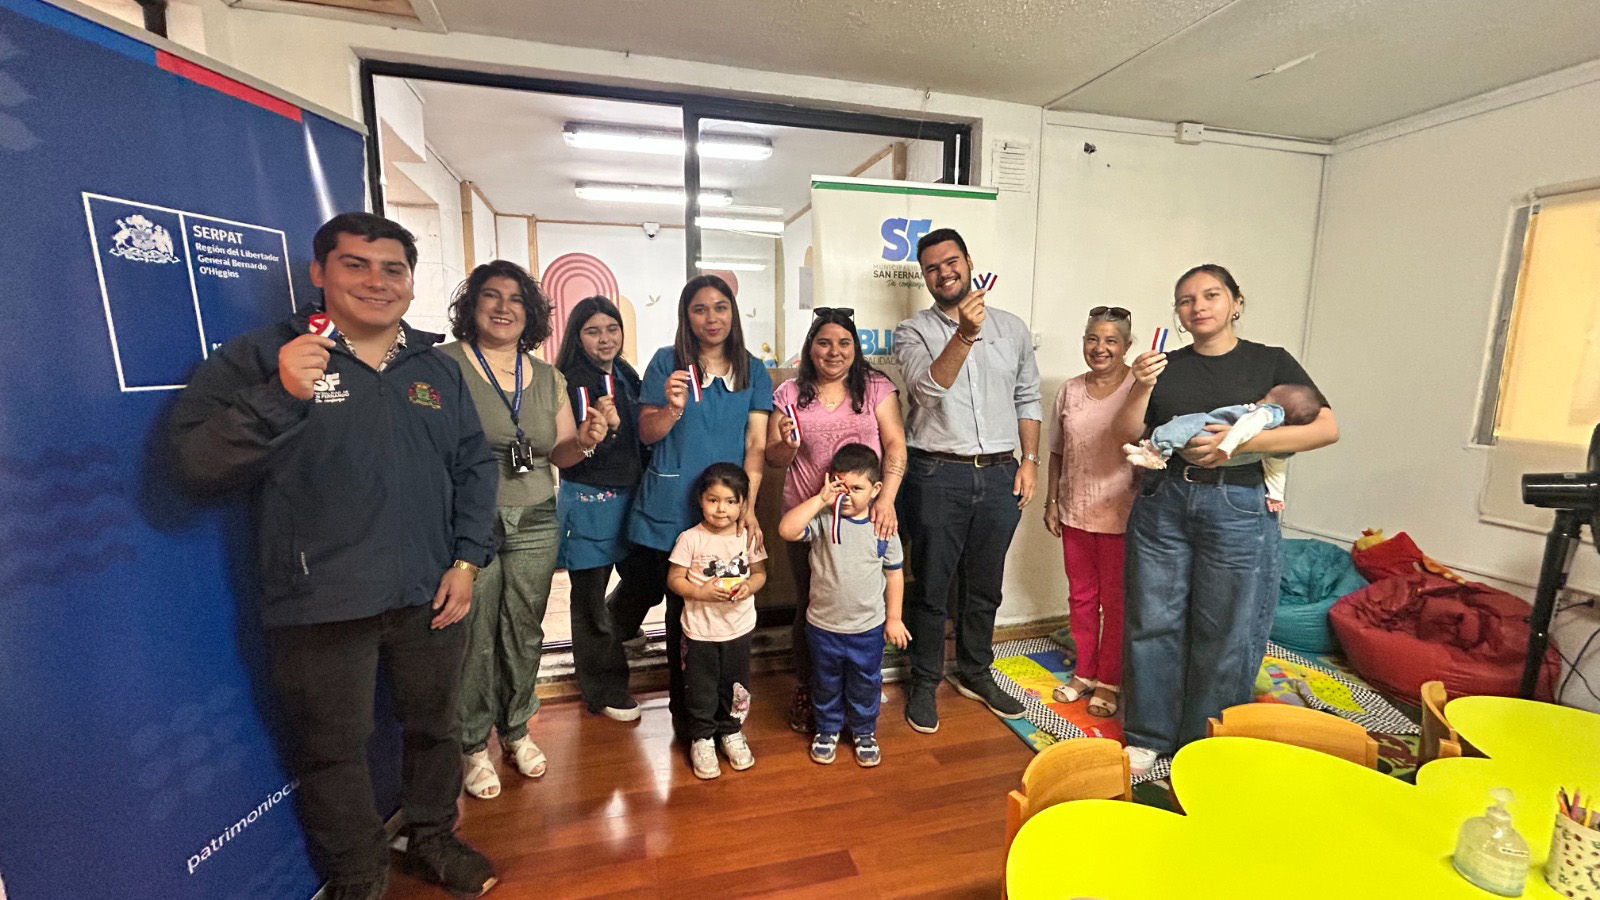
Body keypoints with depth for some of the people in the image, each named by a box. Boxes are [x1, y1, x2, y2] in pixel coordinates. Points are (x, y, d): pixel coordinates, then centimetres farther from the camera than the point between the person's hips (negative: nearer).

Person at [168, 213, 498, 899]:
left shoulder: (437, 369, 7)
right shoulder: (259, 358, -4)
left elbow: (475, 466, 8)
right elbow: (197, 462, -12)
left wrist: (468, 559, -1)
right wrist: (281, 396, -27)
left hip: (431, 595, 4)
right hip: (322, 606, -3)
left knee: (437, 728, 20)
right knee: (334, 751, 15)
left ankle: (434, 840, 46)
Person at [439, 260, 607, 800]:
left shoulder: (548, 378, 10)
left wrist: (584, 442, -7)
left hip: (534, 522, 4)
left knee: (525, 632, 13)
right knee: (475, 636, 3)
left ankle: (516, 730, 35)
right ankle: (473, 746, 26)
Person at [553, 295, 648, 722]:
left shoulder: (626, 375, 8)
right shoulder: (573, 382, -13)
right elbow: (576, 456, -16)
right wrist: (605, 426, -32)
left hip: (629, 496, 7)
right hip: (590, 500, -7)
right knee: (591, 595, 6)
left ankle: (616, 633, 44)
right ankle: (603, 689, 22)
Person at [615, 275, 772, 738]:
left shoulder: (753, 371, 5)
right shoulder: (667, 362, 1)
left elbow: (755, 445, 1)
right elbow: (647, 434, 1)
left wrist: (748, 505, -10)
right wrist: (673, 408, -20)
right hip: (668, 506, -1)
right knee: (644, 592, 8)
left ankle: (685, 707, 29)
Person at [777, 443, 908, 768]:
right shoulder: (822, 519, -14)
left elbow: (894, 573, 0)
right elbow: (787, 530, -32)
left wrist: (894, 618, 3)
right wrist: (820, 499, -31)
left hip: (868, 628, 1)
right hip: (823, 625, 0)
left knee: (865, 685, 20)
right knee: (826, 684, 21)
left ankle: (864, 732, 45)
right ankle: (827, 729, 45)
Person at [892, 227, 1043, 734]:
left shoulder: (1012, 328, 10)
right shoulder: (912, 332, 0)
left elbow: (1028, 400, 13)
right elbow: (931, 387, -18)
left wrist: (1029, 461, 5)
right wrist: (965, 334, -29)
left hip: (999, 476, 4)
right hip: (938, 476, -3)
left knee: (985, 587, 16)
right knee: (931, 587, 6)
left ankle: (975, 674, 36)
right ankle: (924, 683, 25)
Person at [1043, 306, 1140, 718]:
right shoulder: (1070, 390, 5)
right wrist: (1051, 501, 9)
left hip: (1120, 515, -4)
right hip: (1075, 512, 4)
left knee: (1116, 601, 9)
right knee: (1081, 597, 16)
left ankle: (1109, 681, 27)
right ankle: (1084, 673, 33)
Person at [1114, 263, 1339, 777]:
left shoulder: (1270, 362, 6)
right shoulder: (1166, 366, 10)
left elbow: (1326, 428, -4)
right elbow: (1127, 436, 7)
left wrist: (1239, 441, -16)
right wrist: (1140, 389, -9)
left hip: (1237, 507, -2)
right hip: (1163, 502, 2)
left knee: (1226, 636, 5)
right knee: (1154, 623, 6)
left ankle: (1205, 749, 23)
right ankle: (1149, 736, 23)